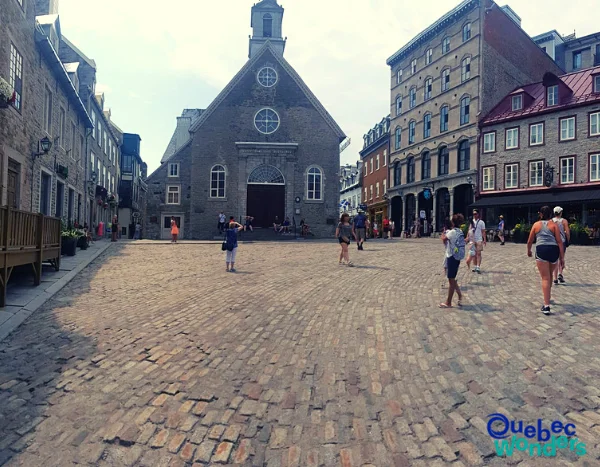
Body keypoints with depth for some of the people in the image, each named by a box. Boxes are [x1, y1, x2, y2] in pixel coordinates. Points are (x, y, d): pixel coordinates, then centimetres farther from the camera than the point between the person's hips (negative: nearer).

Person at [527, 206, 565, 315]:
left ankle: (546, 305, -10)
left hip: (541, 250, -2)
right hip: (554, 250, 2)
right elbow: (559, 241, 1)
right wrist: (562, 257, 3)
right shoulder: (554, 225, 9)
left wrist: (528, 251, 33)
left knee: (545, 278, -2)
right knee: (550, 275, 23)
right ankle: (547, 298, 40)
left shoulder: (536, 224, 11)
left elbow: (529, 241, 14)